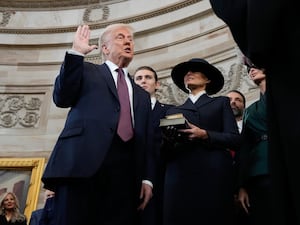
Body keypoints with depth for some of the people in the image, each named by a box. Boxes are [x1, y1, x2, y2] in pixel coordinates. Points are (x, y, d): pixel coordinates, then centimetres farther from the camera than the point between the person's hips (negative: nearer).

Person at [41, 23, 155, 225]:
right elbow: (62, 98, 3)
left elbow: (147, 142, 21)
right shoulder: (87, 71, 21)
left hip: (126, 171, 3)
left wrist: (147, 178, 7)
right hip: (84, 161, -3)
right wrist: (76, 53, 1)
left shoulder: (142, 95, 29)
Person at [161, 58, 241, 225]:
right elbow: (166, 150, 14)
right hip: (180, 176, 2)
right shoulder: (174, 111, 22)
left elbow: (235, 139, 3)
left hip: (214, 175, -2)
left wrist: (204, 135, -11)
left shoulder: (221, 103, 17)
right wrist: (168, 140, -8)